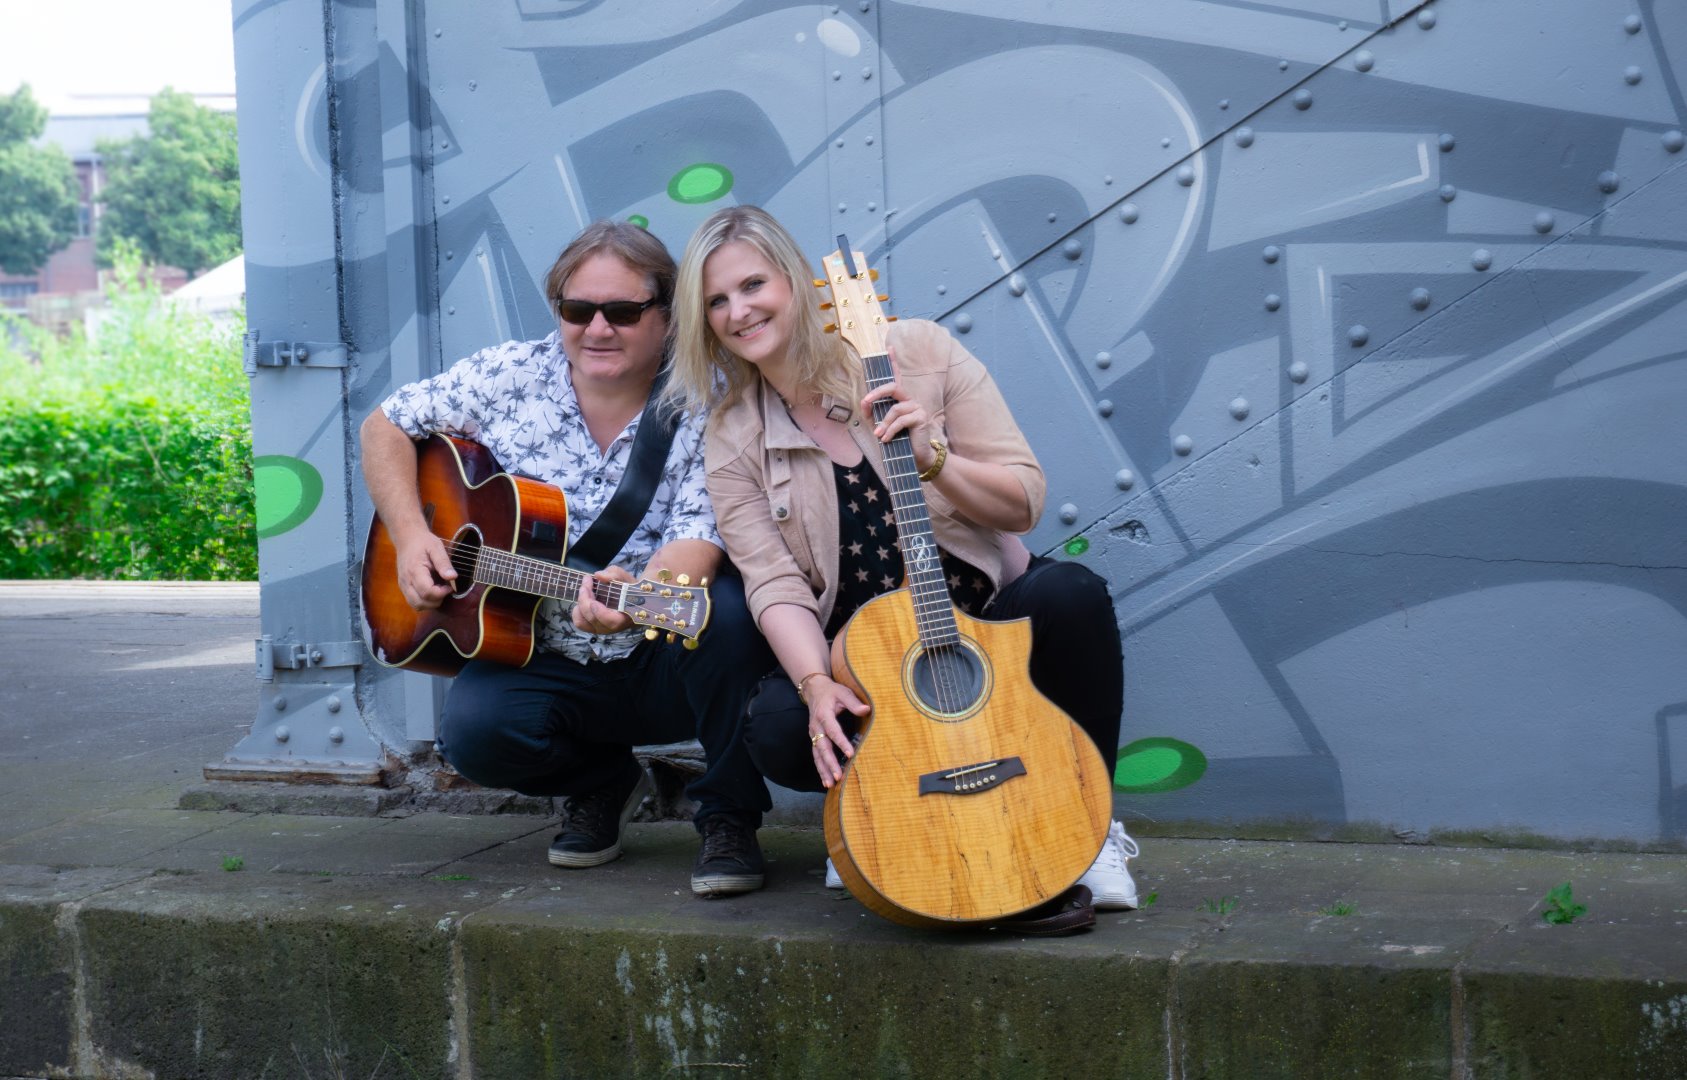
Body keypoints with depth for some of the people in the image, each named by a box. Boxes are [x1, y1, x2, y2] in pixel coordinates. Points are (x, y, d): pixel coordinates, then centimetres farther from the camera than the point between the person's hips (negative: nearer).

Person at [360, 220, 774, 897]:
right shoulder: (509, 377, 0)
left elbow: (701, 537, -22)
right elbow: (385, 427, 9)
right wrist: (410, 535, -8)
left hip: (667, 662, -2)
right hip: (545, 659, 3)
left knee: (729, 611, -35)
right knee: (472, 732, -27)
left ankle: (729, 819, -12)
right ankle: (602, 783, 9)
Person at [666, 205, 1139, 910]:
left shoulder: (918, 352, -4)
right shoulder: (733, 442, 0)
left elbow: (1024, 502, -5)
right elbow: (775, 585, -11)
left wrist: (931, 457, -24)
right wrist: (818, 685, -30)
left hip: (989, 623, 0)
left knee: (1070, 594, -32)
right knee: (777, 730, -31)